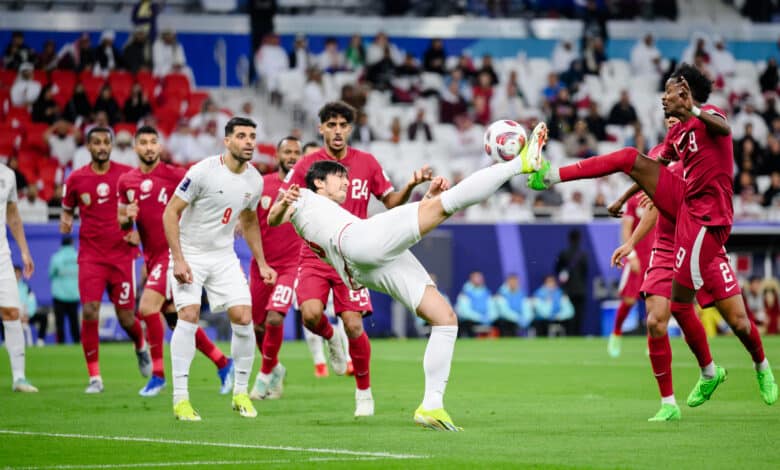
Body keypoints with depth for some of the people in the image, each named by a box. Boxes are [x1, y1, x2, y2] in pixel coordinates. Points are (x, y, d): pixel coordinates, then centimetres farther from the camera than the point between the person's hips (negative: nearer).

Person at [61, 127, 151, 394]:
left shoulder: (127, 174, 0)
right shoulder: (76, 179, 2)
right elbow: (67, 209, 17)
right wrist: (65, 220, -5)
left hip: (122, 254, 0)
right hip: (90, 256, 0)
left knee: (126, 318, 2)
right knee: (90, 312, -13)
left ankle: (141, 347, 38)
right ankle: (94, 377, -4)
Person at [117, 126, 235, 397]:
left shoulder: (174, 175, -7)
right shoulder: (126, 182, 9)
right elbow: (123, 224, 15)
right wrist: (127, 217, -7)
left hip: (173, 250, -7)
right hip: (151, 254, 7)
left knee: (147, 306, -20)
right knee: (176, 320, 10)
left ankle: (158, 373, -9)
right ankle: (222, 363, 25)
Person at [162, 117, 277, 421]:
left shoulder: (254, 180, 0)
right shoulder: (204, 171, -18)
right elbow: (170, 213, -14)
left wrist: (262, 264, 14)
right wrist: (178, 259, -21)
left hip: (224, 256, 5)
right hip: (189, 255, -5)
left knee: (243, 318, -7)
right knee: (189, 316, -19)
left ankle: (241, 392, 9)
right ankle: (180, 398, -13)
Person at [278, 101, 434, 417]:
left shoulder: (367, 163, 4)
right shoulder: (306, 166, -1)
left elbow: (390, 202, 11)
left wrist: (411, 186, -8)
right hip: (314, 256, 0)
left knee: (354, 325, -10)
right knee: (311, 314, -23)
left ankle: (364, 391, 11)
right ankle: (331, 341, 15)